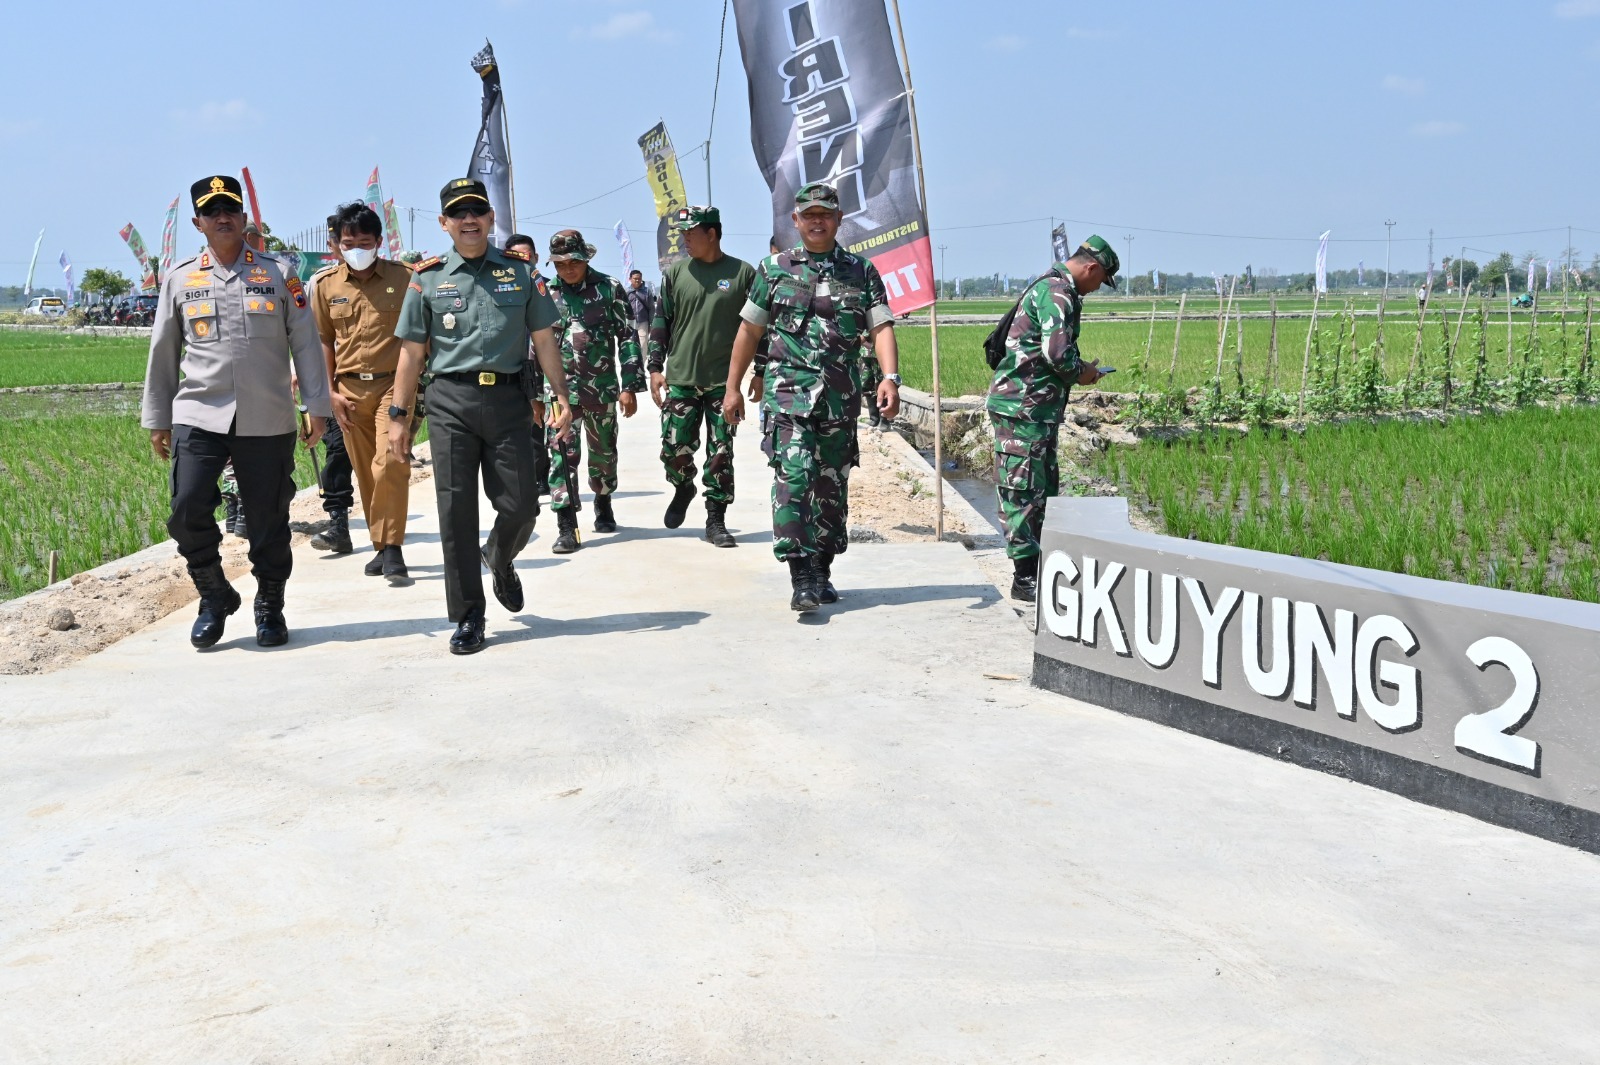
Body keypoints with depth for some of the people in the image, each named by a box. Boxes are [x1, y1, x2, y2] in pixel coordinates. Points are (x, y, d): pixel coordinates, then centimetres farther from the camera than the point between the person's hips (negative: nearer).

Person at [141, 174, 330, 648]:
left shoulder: (278, 274, 6)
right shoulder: (180, 279, 9)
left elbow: (305, 343, 6)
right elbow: (163, 353, 14)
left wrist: (316, 406, 1)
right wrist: (157, 419, 13)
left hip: (268, 421, -1)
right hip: (198, 416, 1)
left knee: (268, 520, 4)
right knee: (187, 510, -11)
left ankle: (270, 608, 21)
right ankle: (214, 598, 11)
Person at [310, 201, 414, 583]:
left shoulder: (402, 278, 0)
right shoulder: (326, 284, 7)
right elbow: (323, 341, 14)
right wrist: (331, 392, 7)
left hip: (392, 383, -3)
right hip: (350, 389, 3)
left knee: (390, 465, -16)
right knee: (365, 472, 7)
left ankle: (392, 549, -10)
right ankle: (381, 547, 17)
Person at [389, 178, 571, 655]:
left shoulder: (519, 271, 9)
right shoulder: (428, 278, 7)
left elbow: (544, 339, 10)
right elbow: (411, 352, 8)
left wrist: (562, 396, 2)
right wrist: (398, 415, 4)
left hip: (509, 400, 1)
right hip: (451, 401, -1)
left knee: (520, 504, 0)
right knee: (456, 511, -1)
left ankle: (500, 560, 35)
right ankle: (468, 616, 9)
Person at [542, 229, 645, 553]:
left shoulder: (609, 289, -1)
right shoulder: (546, 295, 4)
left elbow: (628, 338, 0)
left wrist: (630, 386, -6)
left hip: (602, 387, 0)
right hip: (561, 389, 0)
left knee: (604, 453, 13)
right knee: (563, 456, -9)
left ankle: (603, 506, 38)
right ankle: (566, 528, -8)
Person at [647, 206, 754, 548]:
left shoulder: (743, 273, 1)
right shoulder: (676, 273, 5)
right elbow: (660, 322, 9)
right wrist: (656, 368, 2)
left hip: (725, 381, -1)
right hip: (681, 379, 1)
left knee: (721, 454, 0)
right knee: (675, 449, 0)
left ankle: (716, 519, 10)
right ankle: (683, 489, 31)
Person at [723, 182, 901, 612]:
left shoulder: (862, 272, 8)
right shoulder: (774, 268, 7)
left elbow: (881, 327, -1)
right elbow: (749, 330, 11)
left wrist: (890, 377, -18)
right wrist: (733, 388, 8)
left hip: (841, 398, 2)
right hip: (789, 391, -2)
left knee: (832, 488, 9)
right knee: (794, 477, -16)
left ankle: (822, 573, 22)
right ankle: (802, 578, -17)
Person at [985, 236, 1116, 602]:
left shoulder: (1050, 287, 18)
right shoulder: (1058, 292, -15)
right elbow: (1058, 353, -23)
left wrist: (1076, 368, 13)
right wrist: (1082, 373, -5)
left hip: (1037, 407, 11)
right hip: (1022, 407, -11)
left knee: (1043, 489, 16)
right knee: (1024, 490, -6)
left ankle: (1039, 569, 23)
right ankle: (1025, 578, -1)